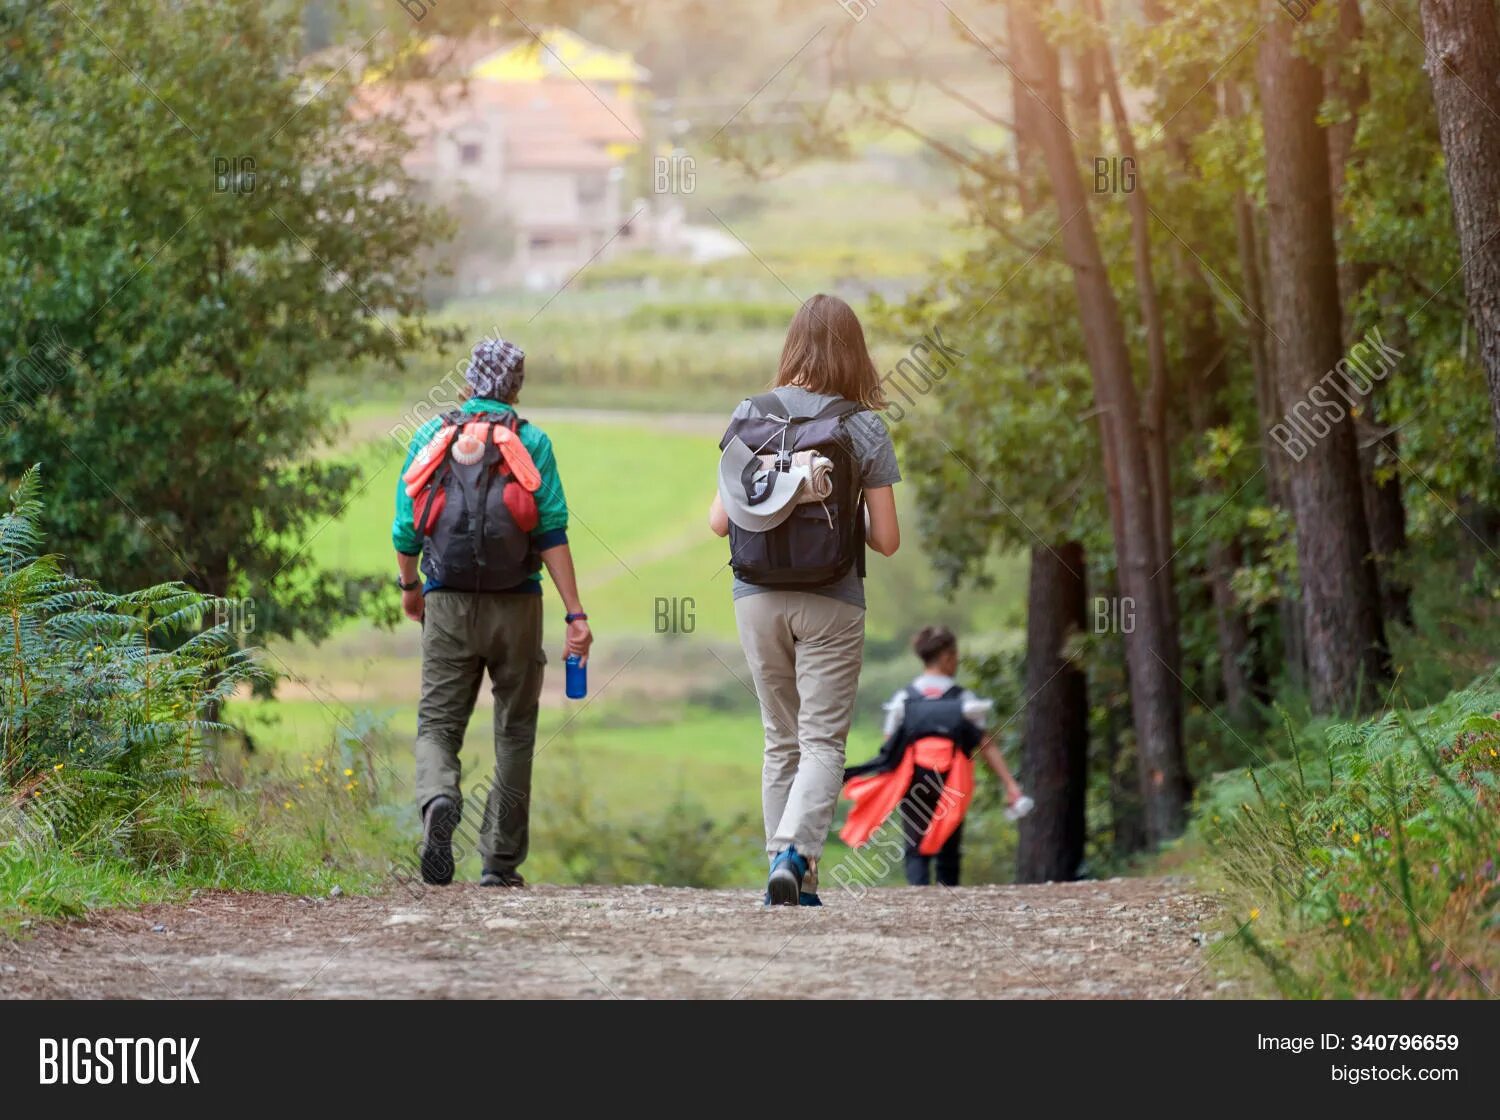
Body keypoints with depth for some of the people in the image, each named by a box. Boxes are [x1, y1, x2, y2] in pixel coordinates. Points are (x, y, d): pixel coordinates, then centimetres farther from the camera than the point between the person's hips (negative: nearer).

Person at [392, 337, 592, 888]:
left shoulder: (431, 438, 5)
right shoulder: (531, 442, -1)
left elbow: (406, 529, 7)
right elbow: (552, 533, -7)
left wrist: (410, 588, 26)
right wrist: (575, 614, -7)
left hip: (448, 603, 1)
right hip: (516, 605, -1)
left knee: (437, 723, 3)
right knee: (515, 730, 10)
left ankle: (438, 800, -29)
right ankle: (500, 860, 11)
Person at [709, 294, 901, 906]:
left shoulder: (749, 416, 0)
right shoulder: (863, 428, -6)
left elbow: (719, 521, 1)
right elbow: (887, 539, -6)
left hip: (757, 598, 3)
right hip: (831, 603, -3)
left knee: (780, 740, 14)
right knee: (823, 742, 1)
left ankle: (788, 870, 12)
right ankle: (796, 852, -20)